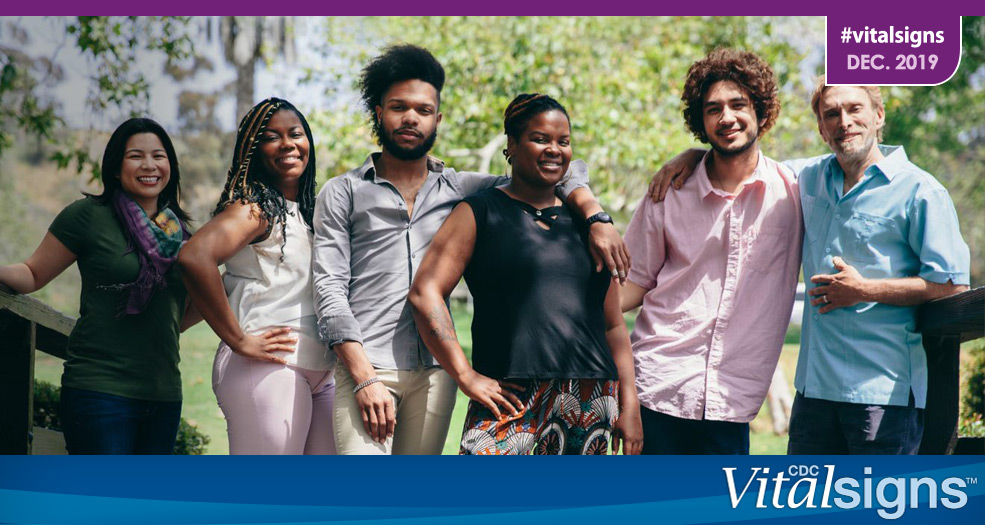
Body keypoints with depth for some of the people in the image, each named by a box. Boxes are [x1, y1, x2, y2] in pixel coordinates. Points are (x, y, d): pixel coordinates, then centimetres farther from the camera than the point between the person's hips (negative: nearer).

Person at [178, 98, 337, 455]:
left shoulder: (309, 210, 18)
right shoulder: (255, 207, -8)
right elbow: (194, 257, -26)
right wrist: (238, 340, -19)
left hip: (323, 375, 9)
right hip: (269, 368, -8)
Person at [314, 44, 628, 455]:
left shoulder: (462, 190, 15)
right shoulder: (342, 194, 8)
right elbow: (330, 288, -1)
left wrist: (596, 218, -3)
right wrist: (365, 379, -12)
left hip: (435, 371, 3)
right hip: (365, 368, -3)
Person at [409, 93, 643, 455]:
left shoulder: (586, 223, 18)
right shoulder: (480, 213, 5)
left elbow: (613, 325, 19)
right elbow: (425, 293, -4)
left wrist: (629, 404, 11)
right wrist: (466, 376, -10)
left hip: (592, 399, 5)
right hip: (511, 394, -4)